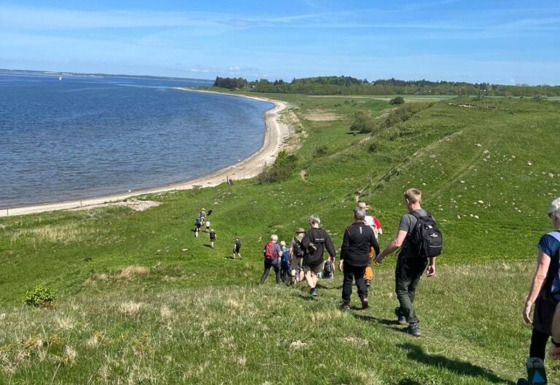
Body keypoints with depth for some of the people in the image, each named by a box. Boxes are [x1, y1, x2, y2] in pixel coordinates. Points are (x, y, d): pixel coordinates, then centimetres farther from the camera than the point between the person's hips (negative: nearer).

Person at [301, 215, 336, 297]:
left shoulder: (309, 233, -16)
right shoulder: (324, 233, -2)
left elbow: (303, 244, -24)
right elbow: (329, 245, 0)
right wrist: (332, 255, 6)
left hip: (308, 258, -4)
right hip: (318, 259, 5)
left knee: (308, 274, 6)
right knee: (314, 274, 21)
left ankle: (312, 288, -14)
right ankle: (313, 290, 24)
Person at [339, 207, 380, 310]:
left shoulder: (349, 229, -12)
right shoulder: (369, 229, -3)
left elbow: (345, 246, -12)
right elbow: (375, 245, 3)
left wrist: (341, 260, -6)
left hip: (350, 260, -3)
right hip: (363, 260, 3)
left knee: (347, 280, 9)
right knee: (360, 278, 23)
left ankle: (346, 303, 14)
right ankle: (364, 296, 3)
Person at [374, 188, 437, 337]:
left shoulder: (407, 218, -19)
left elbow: (397, 243, -25)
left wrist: (381, 255, -14)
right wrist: (432, 264, 14)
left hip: (408, 259, -7)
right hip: (422, 260, 7)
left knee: (402, 290, 6)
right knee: (411, 289, 24)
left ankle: (414, 324, -2)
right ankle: (402, 313, 45)